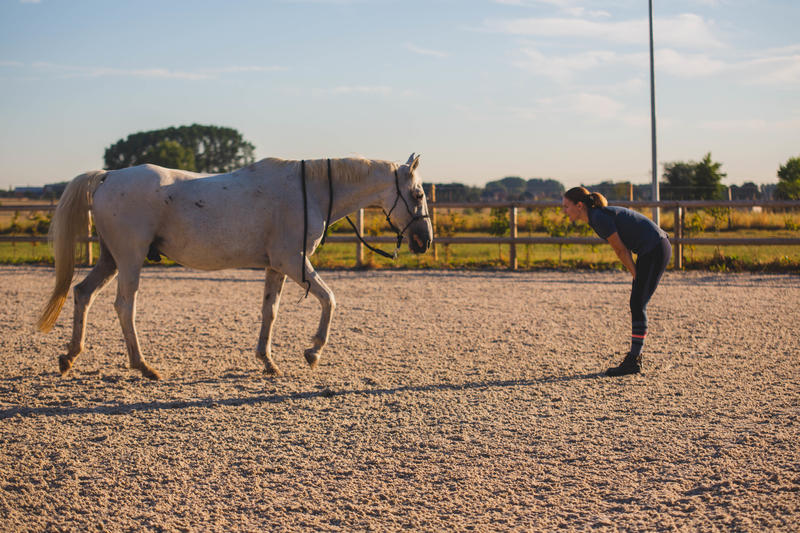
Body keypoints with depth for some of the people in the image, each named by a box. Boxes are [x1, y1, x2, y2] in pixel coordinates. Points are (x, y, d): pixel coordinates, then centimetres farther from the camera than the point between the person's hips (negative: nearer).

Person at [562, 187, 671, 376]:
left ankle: (633, 361, -4)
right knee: (637, 304, 11)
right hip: (656, 248, 10)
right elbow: (624, 249, 15)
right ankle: (634, 358, 16)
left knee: (637, 304, -7)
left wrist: (637, 277, -3)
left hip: (655, 250, -10)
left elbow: (621, 250, -12)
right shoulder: (596, 216, 12)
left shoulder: (599, 218, -17)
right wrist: (638, 278, 11)